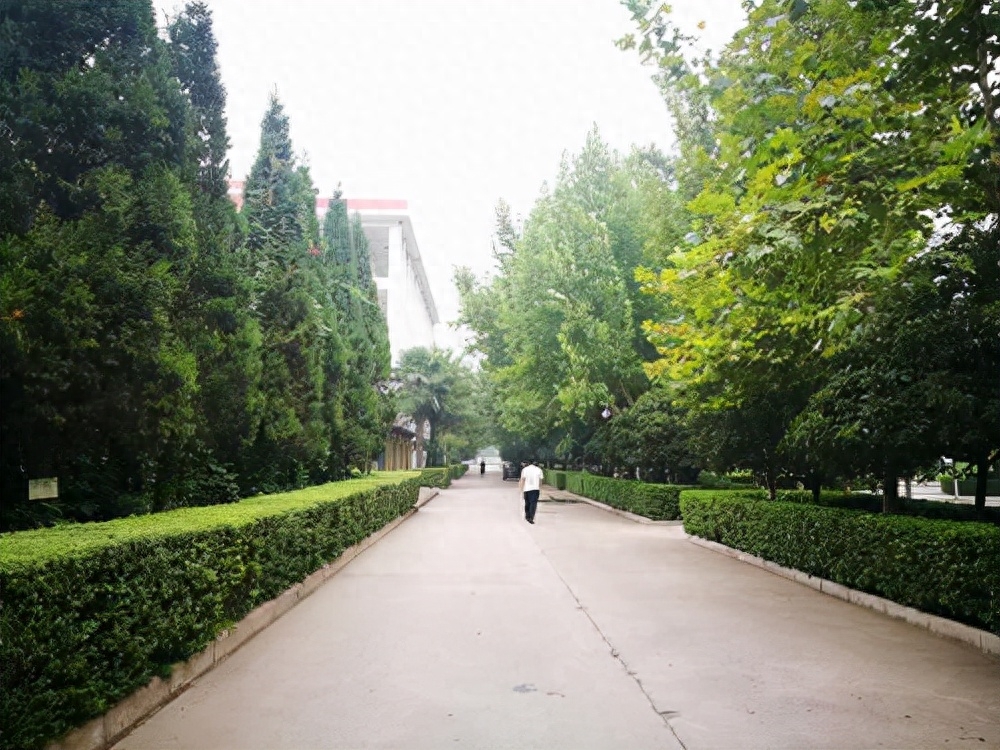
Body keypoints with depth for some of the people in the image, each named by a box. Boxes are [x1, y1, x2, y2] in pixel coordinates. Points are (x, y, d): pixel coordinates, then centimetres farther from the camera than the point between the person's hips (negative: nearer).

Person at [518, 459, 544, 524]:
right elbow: (540, 480, 6)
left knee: (527, 503, 17)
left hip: (527, 489, 1)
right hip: (535, 488, -1)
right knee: (533, 503, -4)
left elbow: (523, 479, -6)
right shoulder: (538, 470, 3)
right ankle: (531, 518, -16)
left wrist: (521, 488, -2)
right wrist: (540, 488, 19)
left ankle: (527, 516, 27)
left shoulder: (525, 469, -1)